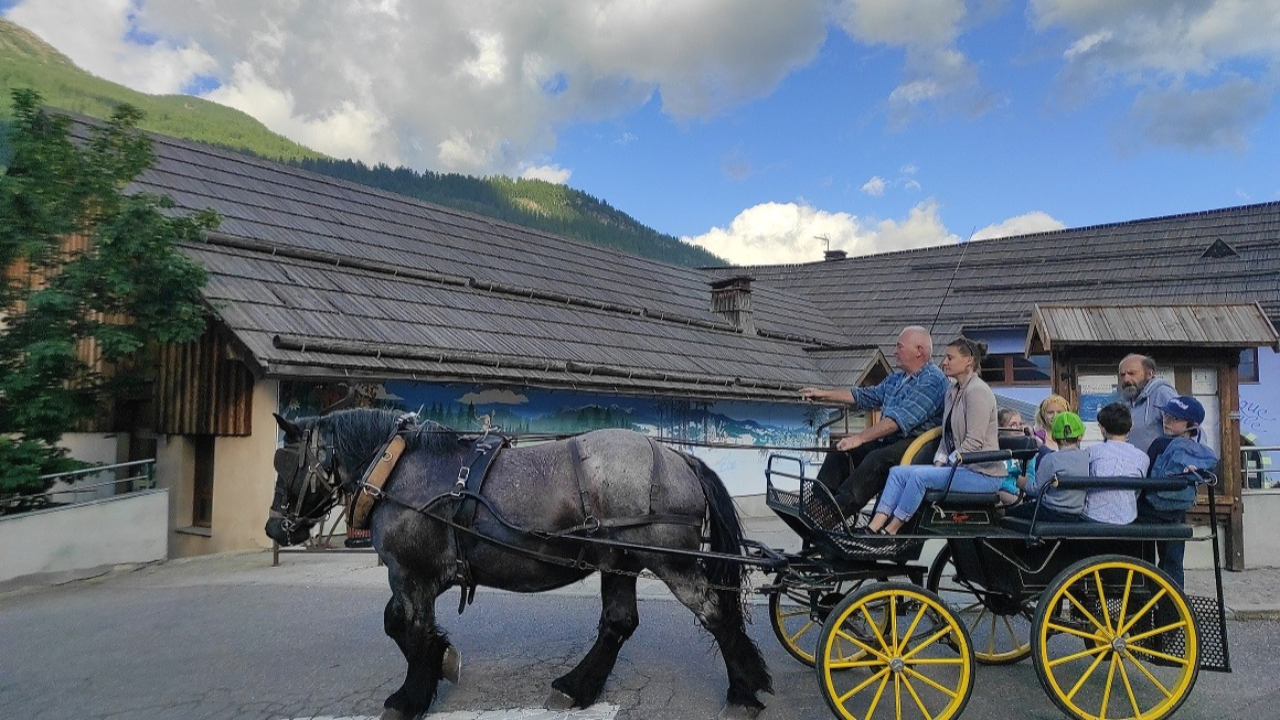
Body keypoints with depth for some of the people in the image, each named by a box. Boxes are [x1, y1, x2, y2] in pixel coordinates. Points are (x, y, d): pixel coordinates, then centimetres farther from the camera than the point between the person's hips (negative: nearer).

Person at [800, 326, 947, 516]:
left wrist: (860, 437, -28)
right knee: (841, 449, -6)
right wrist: (824, 394, 23)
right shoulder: (896, 379, 20)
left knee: (877, 459, -35)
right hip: (888, 440, 10)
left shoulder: (932, 380, -12)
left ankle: (840, 507, -43)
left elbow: (900, 419, -23)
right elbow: (867, 396, 29)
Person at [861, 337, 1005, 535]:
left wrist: (947, 465, -15)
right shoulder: (953, 392, 18)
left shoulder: (977, 391, -12)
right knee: (898, 472, -7)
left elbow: (974, 442, -19)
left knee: (919, 475, -28)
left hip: (982, 473, -9)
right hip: (958, 467, 9)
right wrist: (939, 463, 3)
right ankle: (873, 528, -20)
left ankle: (889, 531, -19)